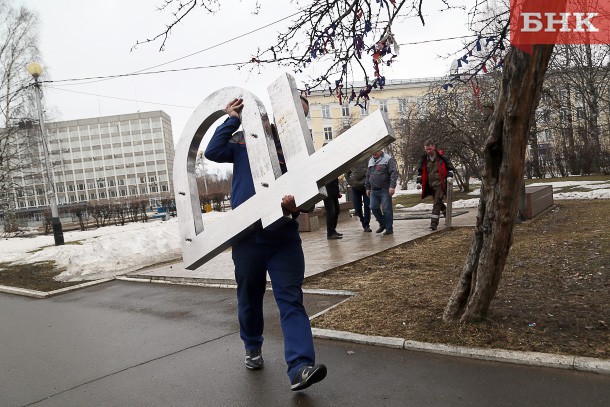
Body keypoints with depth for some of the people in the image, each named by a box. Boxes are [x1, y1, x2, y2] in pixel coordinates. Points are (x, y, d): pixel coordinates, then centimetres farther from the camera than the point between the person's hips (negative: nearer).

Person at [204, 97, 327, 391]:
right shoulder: (245, 140, 7)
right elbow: (213, 152, -5)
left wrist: (295, 207, -26)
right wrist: (233, 119, -3)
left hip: (284, 238, -1)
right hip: (247, 237, 1)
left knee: (291, 300, -9)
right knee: (249, 297, 15)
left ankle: (300, 368, -13)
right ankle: (253, 347, 39)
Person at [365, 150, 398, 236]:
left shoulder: (388, 159, -5)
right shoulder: (371, 161, 16)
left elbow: (394, 173, -13)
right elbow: (368, 176, 23)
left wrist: (392, 186, -21)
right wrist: (367, 187, 20)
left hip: (385, 190, -6)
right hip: (374, 190, 6)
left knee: (386, 209, -4)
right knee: (374, 208, 4)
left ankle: (389, 228, 6)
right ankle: (382, 224, 23)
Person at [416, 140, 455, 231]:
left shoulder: (441, 157, -5)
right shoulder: (424, 159, 5)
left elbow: (450, 167, 4)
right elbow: (420, 171, 14)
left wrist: (449, 176, -11)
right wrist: (419, 182, 6)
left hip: (440, 183, -5)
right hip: (430, 185, 5)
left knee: (437, 202, -14)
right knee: (438, 202, 17)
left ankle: (434, 222, -16)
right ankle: (447, 215, 40)